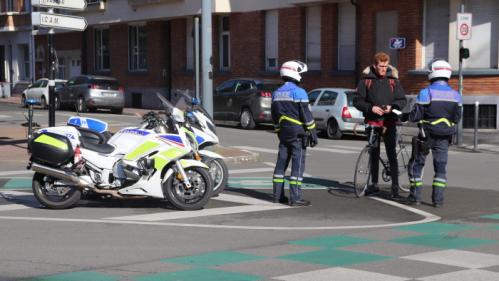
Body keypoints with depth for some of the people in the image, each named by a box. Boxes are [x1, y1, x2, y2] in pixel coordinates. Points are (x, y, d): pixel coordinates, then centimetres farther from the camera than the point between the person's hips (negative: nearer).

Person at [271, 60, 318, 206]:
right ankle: (295, 197, -8)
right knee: (298, 164, -6)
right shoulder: (299, 92, -12)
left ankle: (277, 195, 16)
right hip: (298, 133, -7)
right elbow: (306, 114, -14)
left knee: (281, 163, 12)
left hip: (283, 133, 7)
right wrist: (313, 133, -10)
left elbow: (274, 116, 16)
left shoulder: (276, 93, 11)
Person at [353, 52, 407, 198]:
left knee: (391, 153, -7)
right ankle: (374, 184, 22)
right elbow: (357, 101, 1)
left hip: (389, 122, -1)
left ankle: (395, 187, -5)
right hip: (372, 121, 1)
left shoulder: (393, 80, 3)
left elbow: (403, 100, 6)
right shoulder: (366, 80, 2)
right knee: (374, 154, 11)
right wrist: (371, 107, -15)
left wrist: (392, 106, -14)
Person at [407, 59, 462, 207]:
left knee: (417, 164, 10)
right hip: (444, 137, 3)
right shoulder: (455, 95, 0)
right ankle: (438, 198, 7)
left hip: (426, 135, -3)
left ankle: (415, 196, 10)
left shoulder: (425, 93, -15)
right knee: (440, 167, 10)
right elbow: (456, 118, 7)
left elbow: (415, 116, -13)